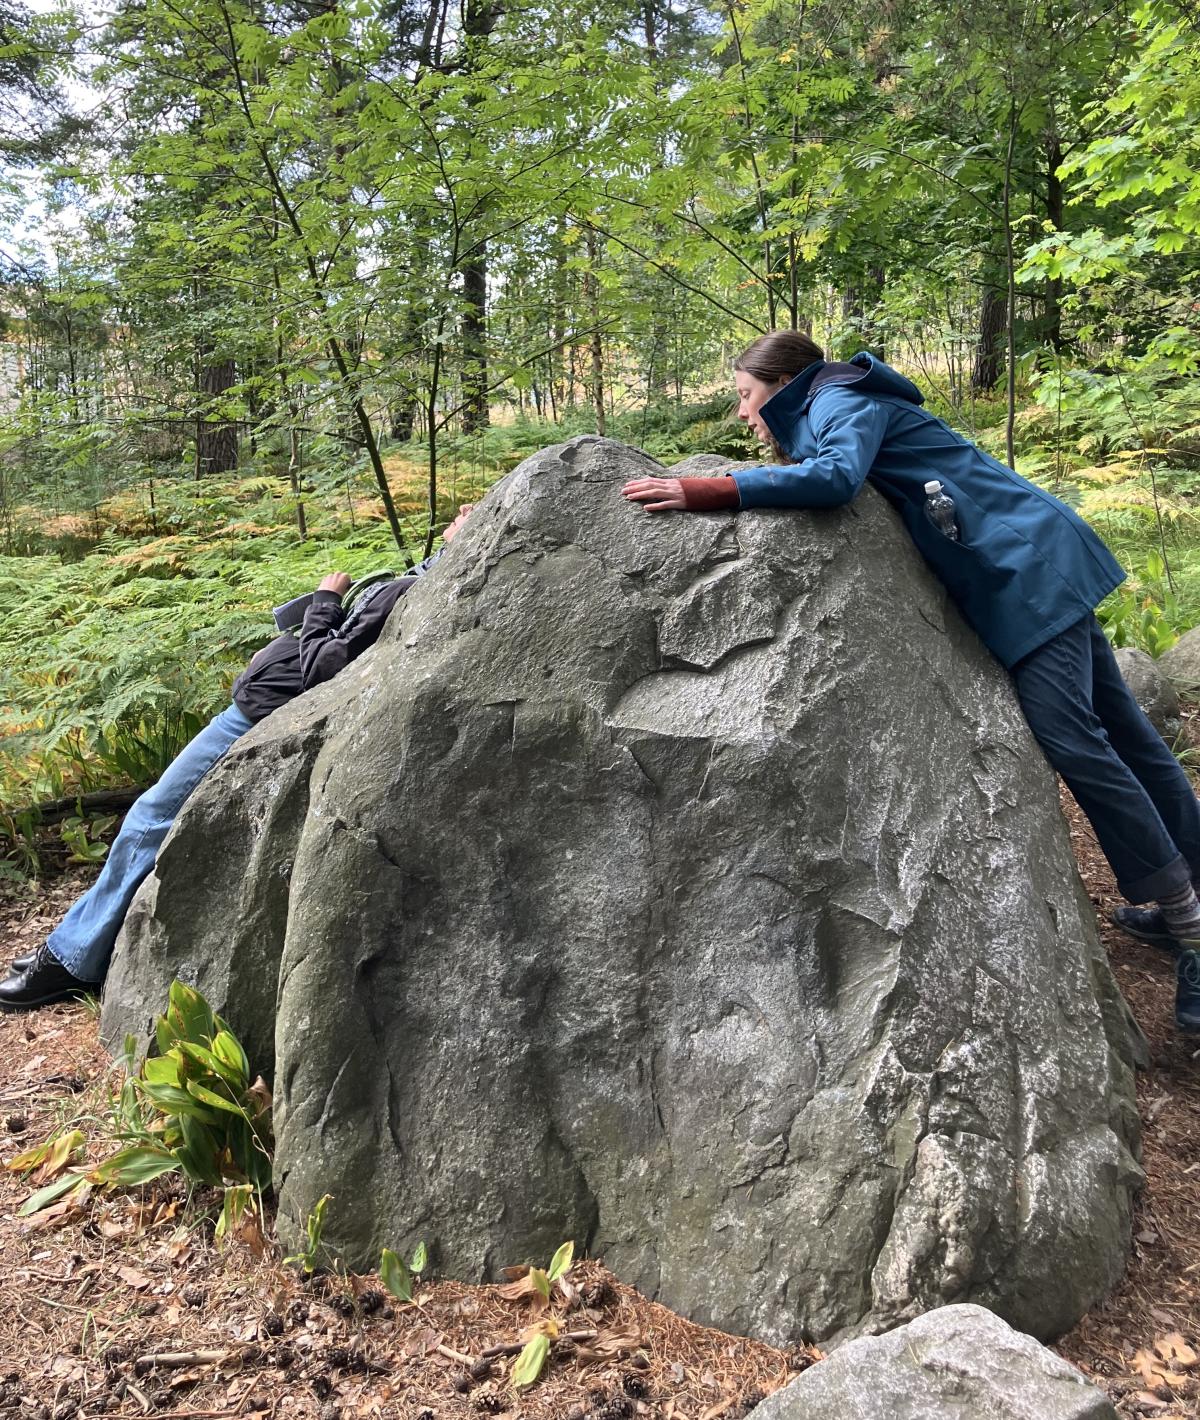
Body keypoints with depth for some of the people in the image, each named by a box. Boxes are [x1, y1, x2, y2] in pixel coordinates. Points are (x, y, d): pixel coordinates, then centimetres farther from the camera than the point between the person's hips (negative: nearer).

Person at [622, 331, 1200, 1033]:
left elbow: (836, 477, -32)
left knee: (1070, 735, -16)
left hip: (1029, 565, -10)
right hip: (1033, 563, 10)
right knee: (1114, 727, 12)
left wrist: (707, 492, -32)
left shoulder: (840, 402, -11)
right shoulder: (842, 409, 19)